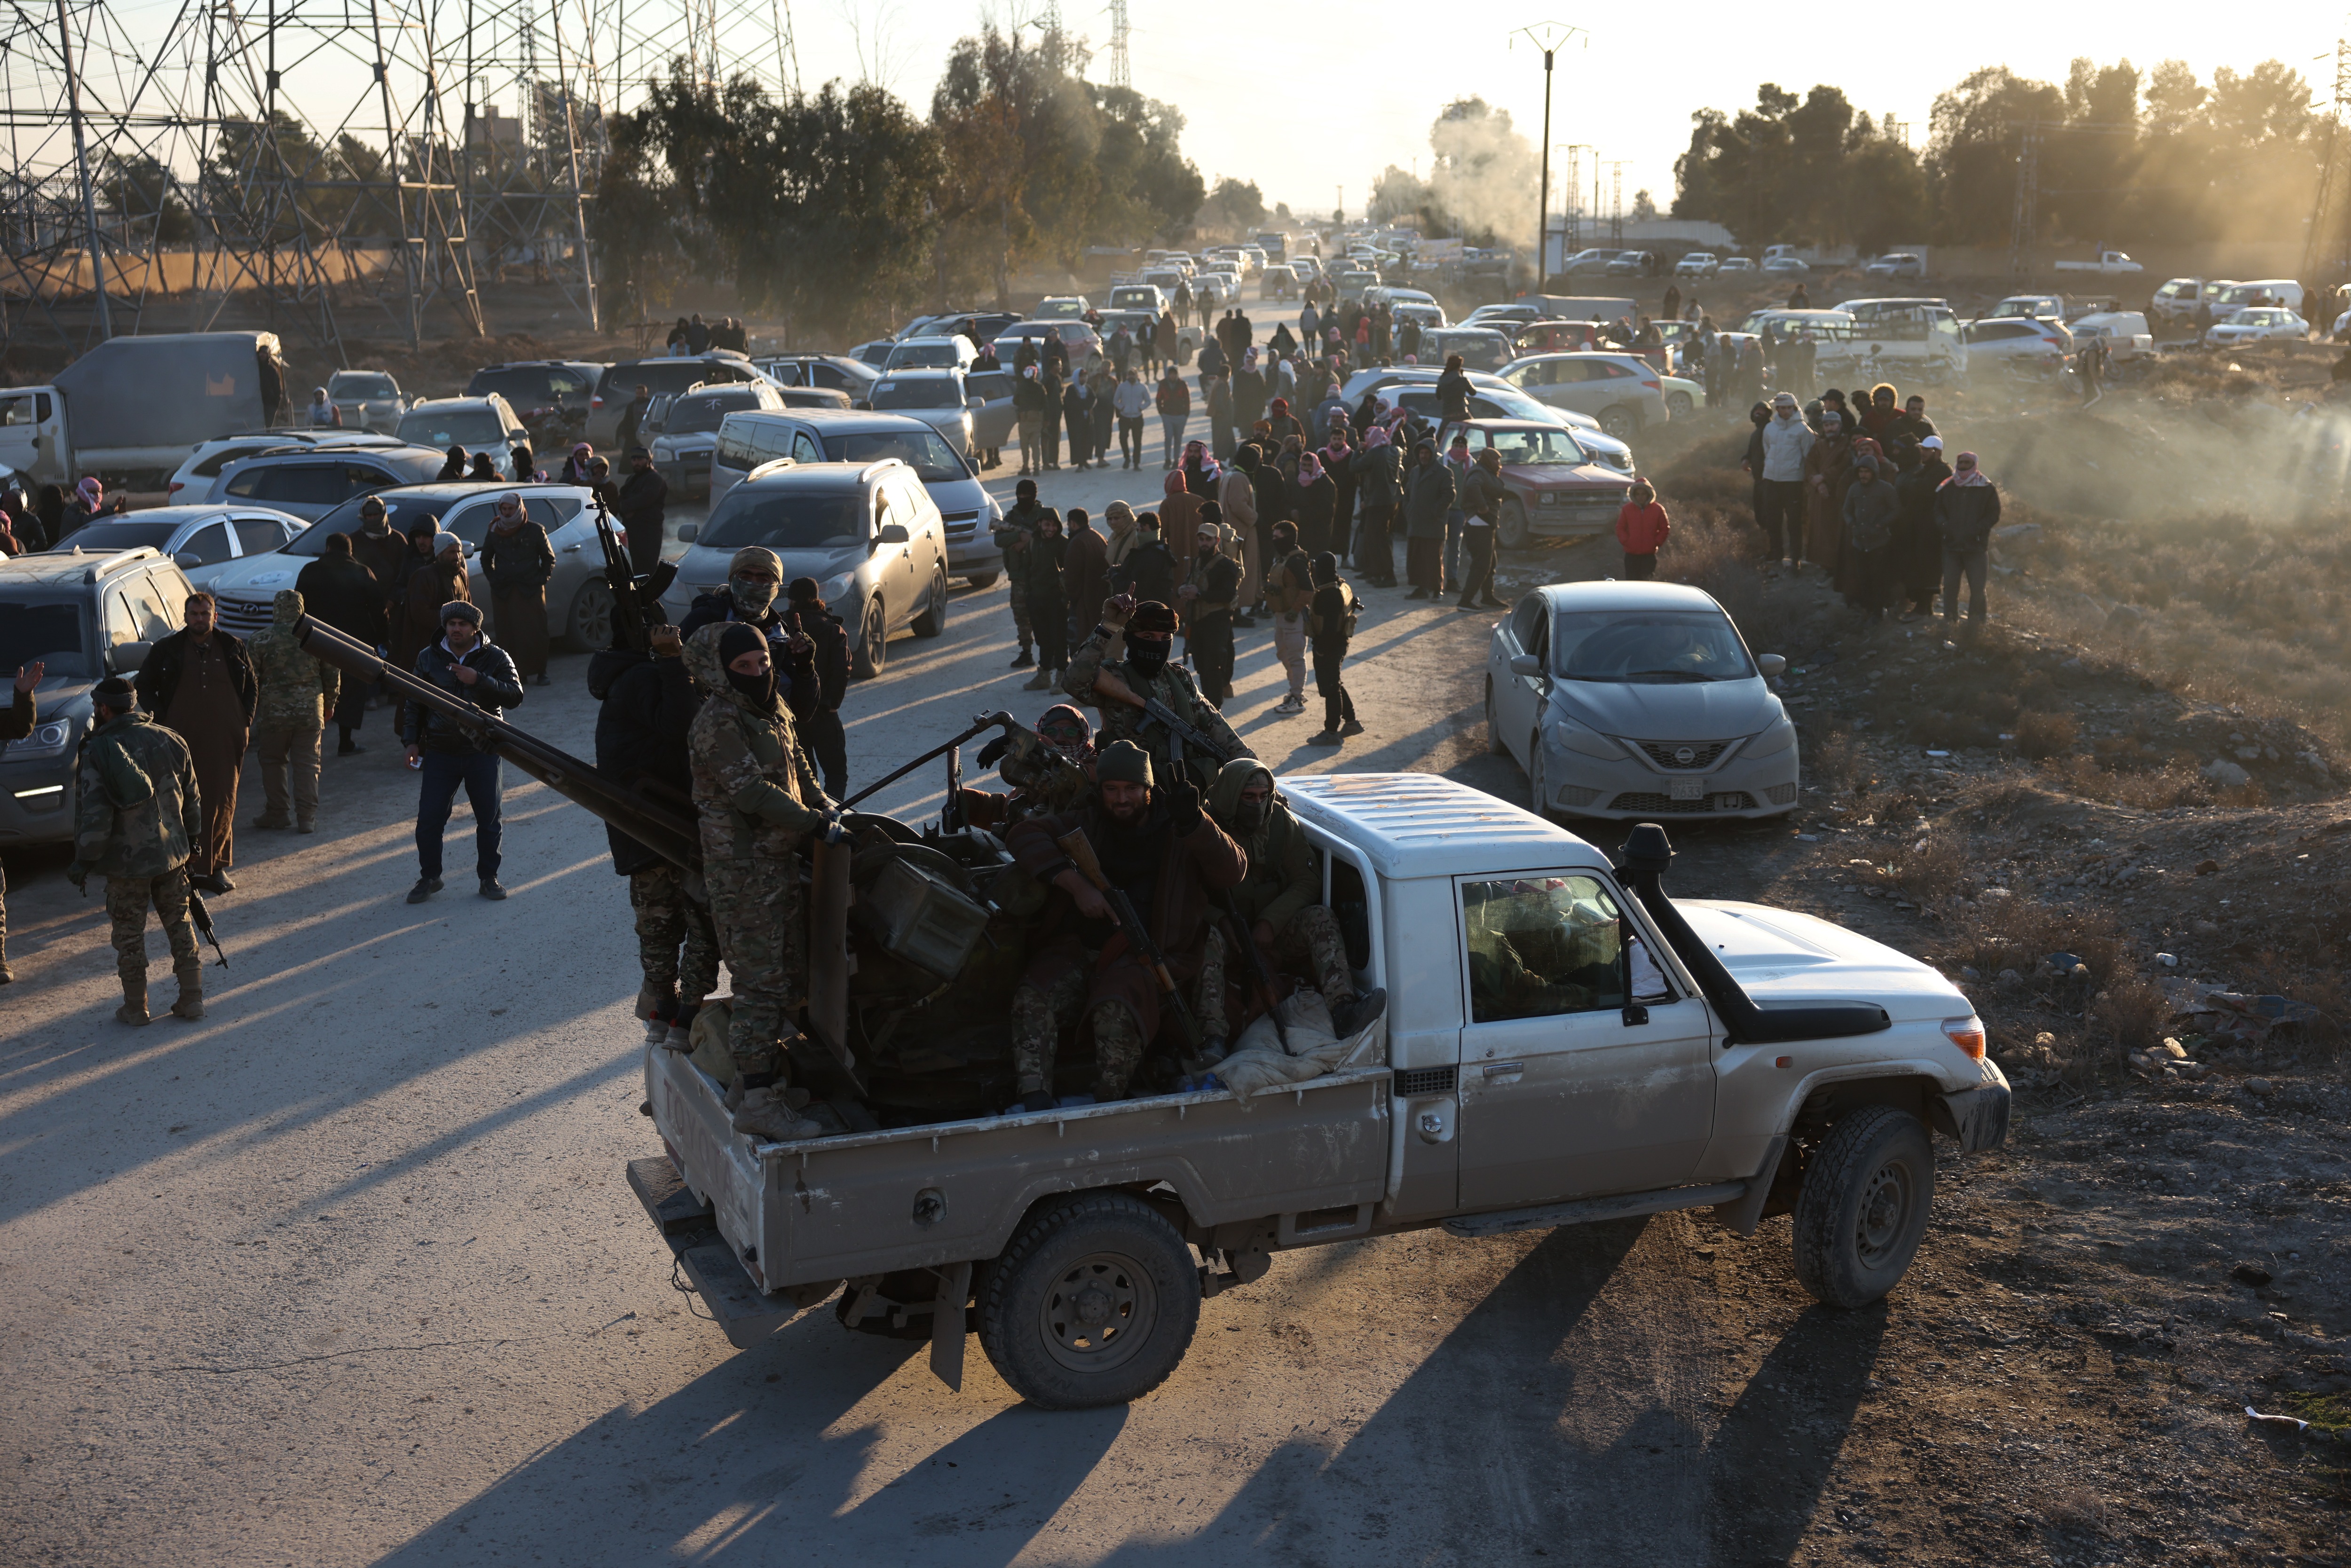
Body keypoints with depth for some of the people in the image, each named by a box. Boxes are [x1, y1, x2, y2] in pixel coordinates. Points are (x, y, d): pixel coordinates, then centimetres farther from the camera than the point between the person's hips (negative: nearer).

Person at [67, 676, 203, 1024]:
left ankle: (135, 1007, 15)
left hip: (126, 863, -4)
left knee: (129, 935, 7)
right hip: (172, 854, 4)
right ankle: (192, 998, 15)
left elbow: (94, 815, -16)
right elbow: (192, 797, 9)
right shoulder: (169, 740, 1)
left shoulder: (96, 754, -14)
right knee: (179, 925, 13)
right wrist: (191, 838, 22)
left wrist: (83, 861, -5)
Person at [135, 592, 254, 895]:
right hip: (183, 741, -1)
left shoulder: (234, 649, 11)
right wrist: (162, 721, 1)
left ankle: (215, 865, 6)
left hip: (224, 741, 1)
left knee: (222, 802, 0)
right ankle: (186, 866, 3)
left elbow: (252, 688, 19)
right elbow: (145, 687, 13)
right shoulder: (168, 651, 7)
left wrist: (245, 721, 6)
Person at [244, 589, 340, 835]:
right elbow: (332, 676, 8)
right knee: (307, 764, 5)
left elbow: (250, 680, -2)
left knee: (273, 762, 13)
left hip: (273, 713, -1)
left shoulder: (260, 641, -5)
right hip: (311, 711, 2)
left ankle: (276, 813, 17)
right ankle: (307, 817, 2)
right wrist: (329, 705, 22)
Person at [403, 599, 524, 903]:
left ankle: (488, 877, 20)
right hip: (440, 752, 1)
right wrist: (411, 740, 6)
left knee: (489, 819, 6)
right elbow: (415, 703, 13)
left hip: (482, 752, -1)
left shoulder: (495, 658, -1)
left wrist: (479, 681, -23)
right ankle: (429, 877, 16)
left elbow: (515, 696, -13)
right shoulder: (429, 658, 6)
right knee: (428, 819, 0)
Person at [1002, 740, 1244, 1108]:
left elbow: (1231, 874, -2)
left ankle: (1107, 1109, -30)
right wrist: (1076, 885, -9)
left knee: (1116, 1009, -36)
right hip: (1081, 949, 3)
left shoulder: (1176, 830, 13)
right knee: (1032, 997, -27)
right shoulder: (1088, 823, 18)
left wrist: (1194, 822, -18)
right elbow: (1024, 836, 5)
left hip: (1146, 953, -3)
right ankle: (1035, 1102, -34)